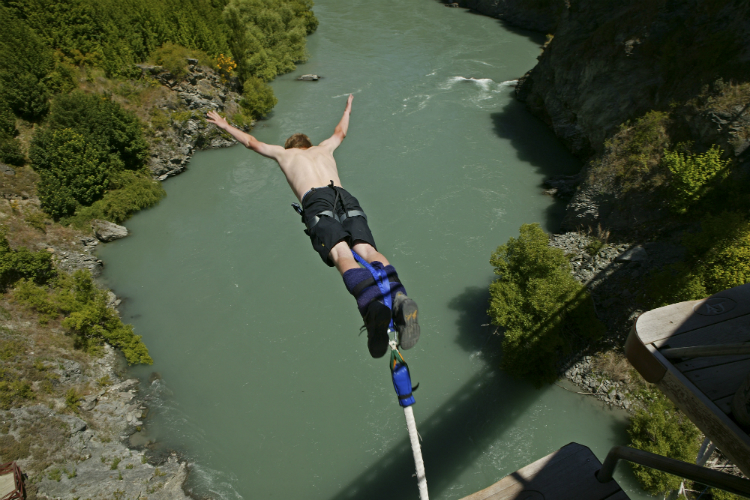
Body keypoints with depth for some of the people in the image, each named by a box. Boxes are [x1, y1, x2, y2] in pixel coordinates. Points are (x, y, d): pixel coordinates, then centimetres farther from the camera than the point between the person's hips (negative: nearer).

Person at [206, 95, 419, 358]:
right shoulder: (324, 148, 39)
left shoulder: (284, 153, 34)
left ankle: (373, 305, -52)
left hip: (316, 200, -3)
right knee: (367, 250, -17)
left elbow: (251, 142, 48)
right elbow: (341, 132, 60)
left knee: (342, 255, -25)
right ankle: (397, 295, -47)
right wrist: (347, 110, 80)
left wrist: (225, 125, 65)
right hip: (345, 197, 3)